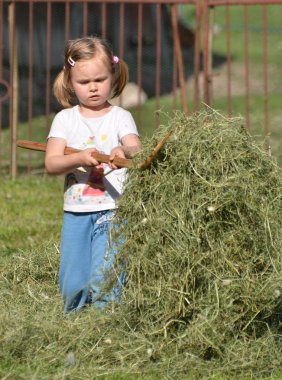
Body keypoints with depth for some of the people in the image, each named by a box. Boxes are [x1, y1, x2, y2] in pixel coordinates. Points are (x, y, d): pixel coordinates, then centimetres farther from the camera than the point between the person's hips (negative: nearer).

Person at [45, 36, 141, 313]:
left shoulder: (120, 117, 1)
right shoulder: (65, 119, 5)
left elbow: (134, 147, -18)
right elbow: (51, 163, -6)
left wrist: (124, 151, -42)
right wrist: (79, 159, -26)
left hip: (112, 210, -3)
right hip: (75, 213, 3)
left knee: (104, 280, -13)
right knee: (72, 284, 5)